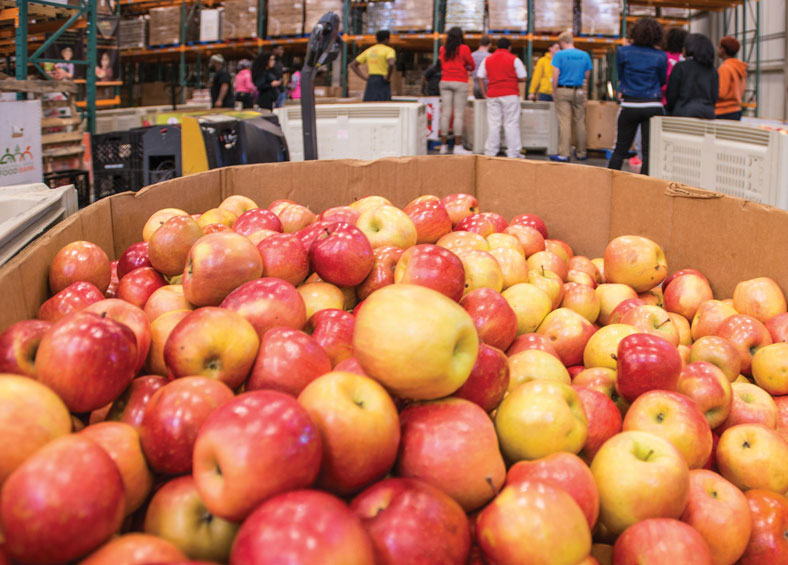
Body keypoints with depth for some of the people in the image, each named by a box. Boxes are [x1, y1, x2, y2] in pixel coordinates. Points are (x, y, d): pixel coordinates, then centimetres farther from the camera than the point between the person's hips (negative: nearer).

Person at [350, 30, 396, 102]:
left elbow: (353, 65, 17)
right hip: (382, 83, -6)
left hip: (370, 82, 6)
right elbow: (391, 64, -25)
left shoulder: (369, 51, 17)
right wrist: (388, 78, -11)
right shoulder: (389, 50, -3)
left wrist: (364, 77, 11)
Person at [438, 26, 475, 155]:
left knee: (445, 114, 3)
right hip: (460, 83, -4)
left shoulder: (443, 49, 8)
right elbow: (472, 66, 4)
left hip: (445, 82, 4)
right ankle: (458, 146, -8)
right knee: (459, 114, -5)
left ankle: (443, 146, 3)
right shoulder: (464, 49, -4)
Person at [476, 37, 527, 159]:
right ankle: (513, 152, -1)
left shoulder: (487, 60, 10)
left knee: (493, 124, 5)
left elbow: (480, 78, 6)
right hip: (510, 95, -3)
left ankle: (490, 152, 5)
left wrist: (485, 93, 9)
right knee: (511, 124, -1)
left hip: (493, 95, 3)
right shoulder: (514, 60, 0)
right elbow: (523, 78, -2)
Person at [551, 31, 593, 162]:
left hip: (563, 91, -3)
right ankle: (581, 153, 17)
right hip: (579, 91, 3)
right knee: (580, 122, 10)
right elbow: (586, 75, 9)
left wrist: (554, 91, 0)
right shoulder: (585, 55, 4)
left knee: (564, 123, -5)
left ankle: (563, 154, -7)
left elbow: (555, 75, -10)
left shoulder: (559, 55, -7)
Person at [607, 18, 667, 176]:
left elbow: (620, 75, 7)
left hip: (629, 105, 1)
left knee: (620, 149, 10)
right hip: (653, 106, -1)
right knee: (649, 151, 1)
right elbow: (662, 81, 10)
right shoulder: (660, 56, -2)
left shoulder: (623, 52, -3)